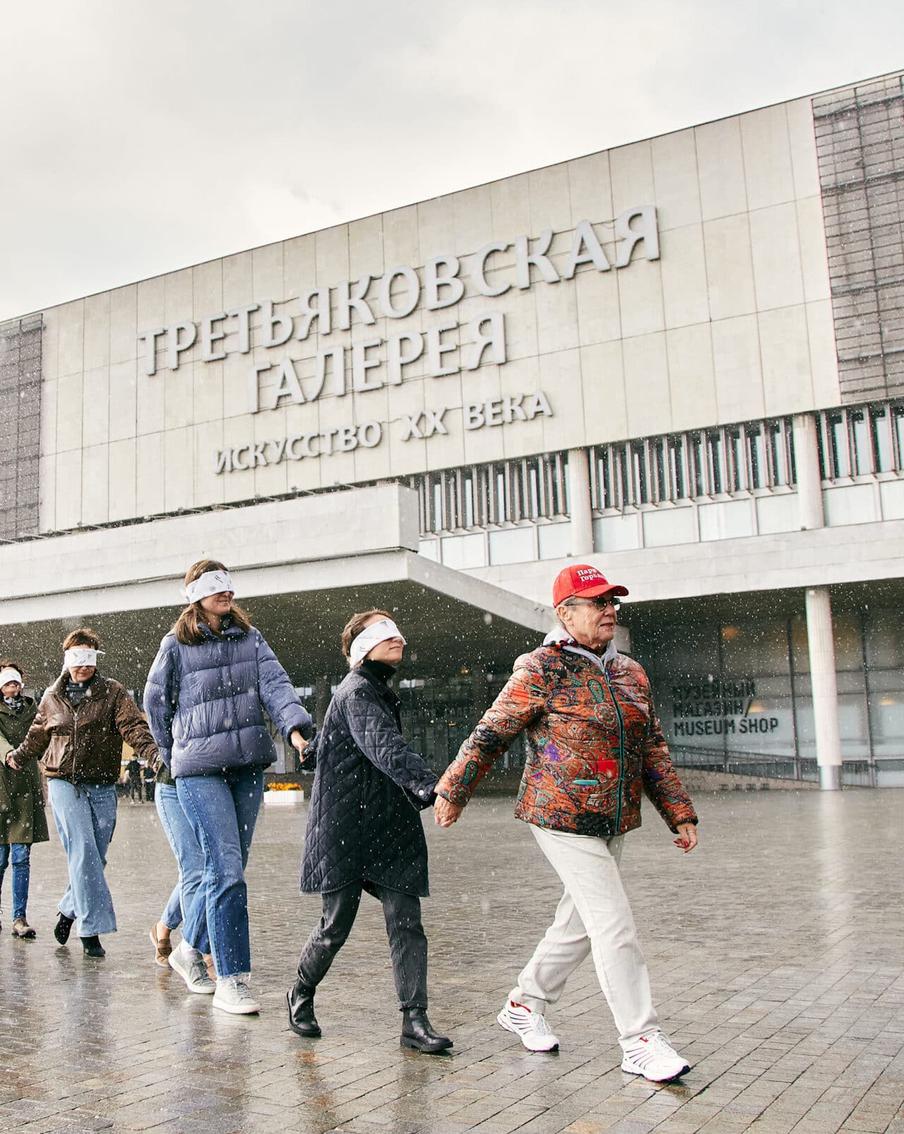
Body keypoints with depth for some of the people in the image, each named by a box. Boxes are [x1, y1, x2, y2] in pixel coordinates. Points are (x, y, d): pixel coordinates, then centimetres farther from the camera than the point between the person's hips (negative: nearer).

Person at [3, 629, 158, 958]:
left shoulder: (112, 692, 3)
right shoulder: (52, 697, 10)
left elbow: (133, 726, -12)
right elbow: (37, 735, 28)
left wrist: (153, 752, -28)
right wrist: (19, 756, 20)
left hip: (102, 788, 0)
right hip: (64, 783, 0)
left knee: (94, 859, 5)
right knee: (83, 853, -13)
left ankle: (68, 911, 30)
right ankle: (91, 929, -11)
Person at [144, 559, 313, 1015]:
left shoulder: (250, 637, 10)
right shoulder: (176, 644, 0)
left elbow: (275, 683, -4)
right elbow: (155, 701, 10)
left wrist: (296, 725, -21)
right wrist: (176, 756, 14)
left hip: (249, 767, 5)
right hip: (200, 771, -5)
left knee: (228, 869, 13)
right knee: (226, 871, -11)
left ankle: (189, 948, 35)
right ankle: (230, 980, -4)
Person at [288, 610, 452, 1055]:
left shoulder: (380, 693, 18)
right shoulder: (356, 693, -12)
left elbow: (319, 748, 29)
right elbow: (385, 747, -31)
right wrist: (428, 785, -44)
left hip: (390, 827, 8)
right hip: (345, 829, -8)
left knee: (406, 920, -3)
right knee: (336, 925, 2)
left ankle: (415, 1020, 0)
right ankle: (301, 994, 28)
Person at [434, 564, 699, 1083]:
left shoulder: (631, 673, 10)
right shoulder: (544, 669, -11)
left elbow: (654, 749, 15)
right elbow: (491, 734, -7)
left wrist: (681, 813, 12)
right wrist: (453, 791, -3)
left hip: (612, 824, 8)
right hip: (562, 819, -8)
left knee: (579, 922, 17)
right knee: (614, 925, -8)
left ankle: (525, 1006, 36)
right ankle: (641, 1040, 3)